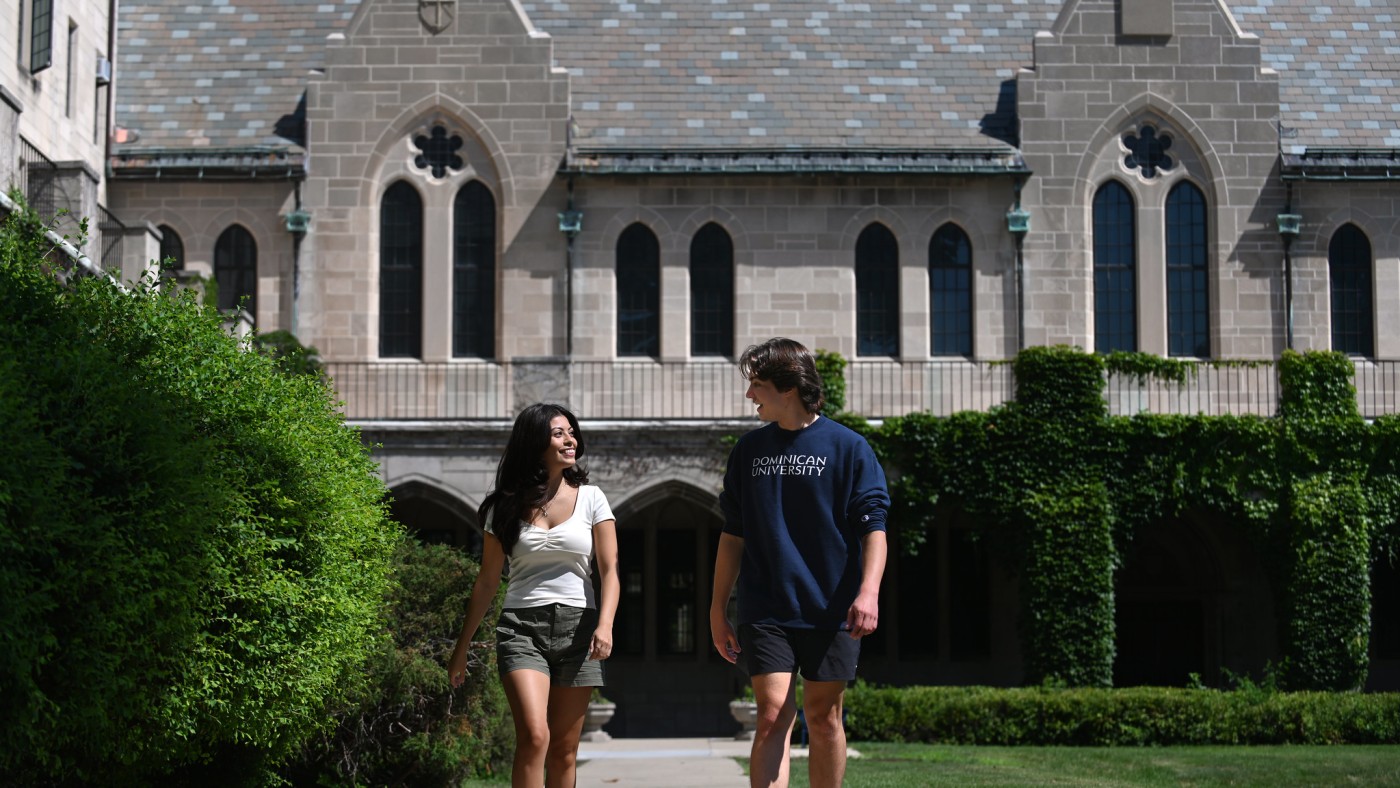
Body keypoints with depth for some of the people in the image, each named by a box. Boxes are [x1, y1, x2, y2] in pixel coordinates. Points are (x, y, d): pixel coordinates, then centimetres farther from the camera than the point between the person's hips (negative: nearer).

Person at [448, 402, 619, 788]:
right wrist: (462, 647, 11)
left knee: (564, 752, 3)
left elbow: (609, 570, 0)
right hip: (522, 628, -1)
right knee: (534, 736, -20)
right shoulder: (507, 506, 6)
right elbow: (487, 582, 11)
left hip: (578, 627, 1)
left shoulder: (590, 498, 6)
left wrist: (605, 625, -17)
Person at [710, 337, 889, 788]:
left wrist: (869, 590, -17)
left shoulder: (848, 447, 1)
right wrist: (718, 608, 11)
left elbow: (873, 527, -3)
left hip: (831, 611, -1)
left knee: (824, 719, 7)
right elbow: (733, 534, 14)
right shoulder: (750, 449, 10)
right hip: (766, 612, 1)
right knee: (773, 717, -10)